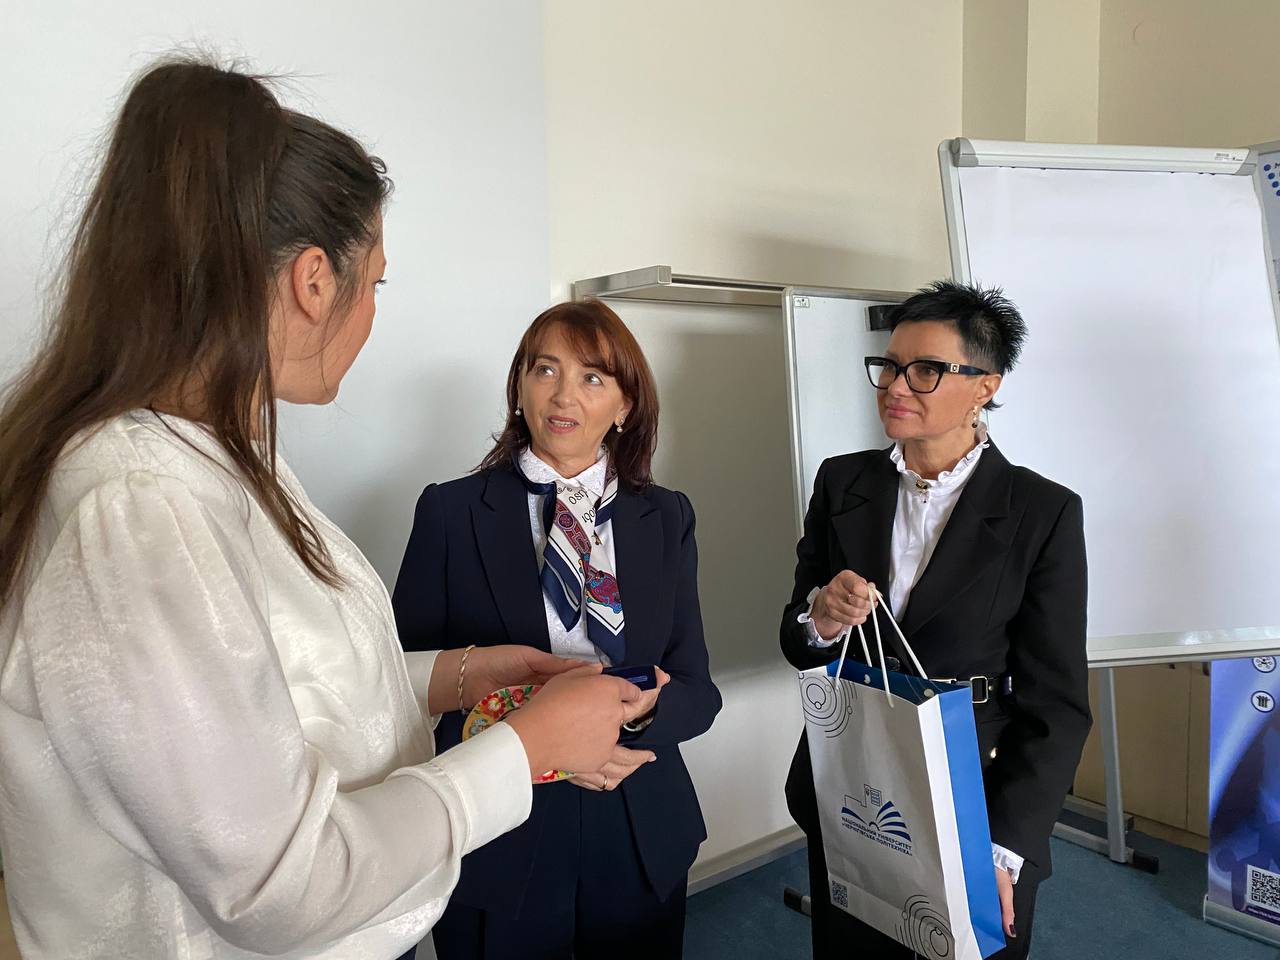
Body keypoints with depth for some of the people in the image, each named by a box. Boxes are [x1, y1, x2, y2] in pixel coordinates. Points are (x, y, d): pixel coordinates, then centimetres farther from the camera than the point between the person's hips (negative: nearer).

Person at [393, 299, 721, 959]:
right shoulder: (451, 511, -6)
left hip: (642, 837, 3)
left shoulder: (666, 518, 1)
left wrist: (643, 709, -22)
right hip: (497, 847, -2)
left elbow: (697, 690, 0)